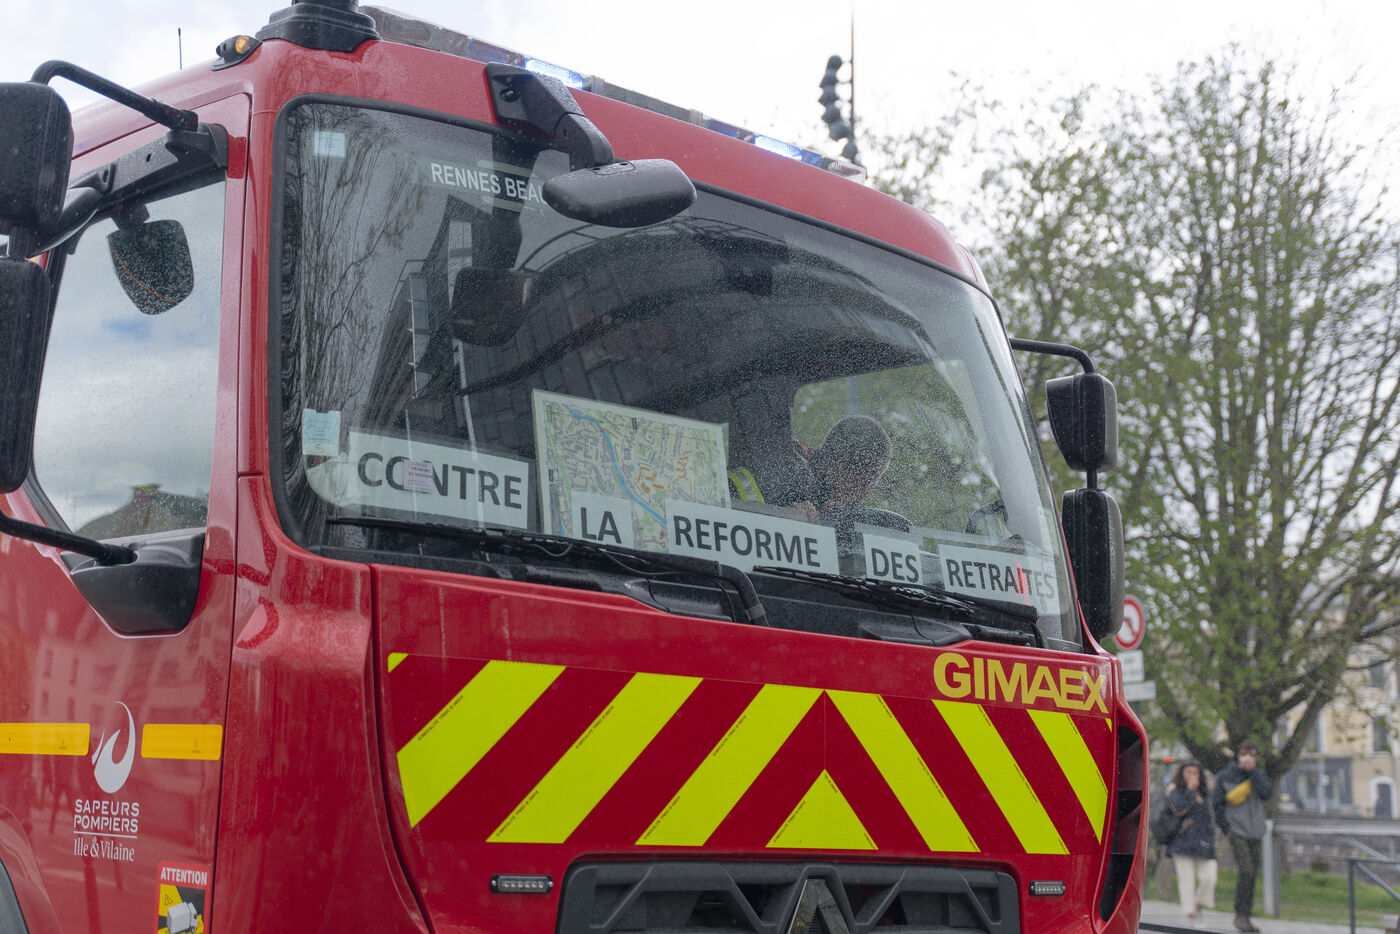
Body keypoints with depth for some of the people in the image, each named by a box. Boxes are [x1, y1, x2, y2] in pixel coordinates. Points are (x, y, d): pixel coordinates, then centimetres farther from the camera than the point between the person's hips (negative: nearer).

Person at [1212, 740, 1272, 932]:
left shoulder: (1258, 774, 9)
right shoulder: (1225, 776, 0)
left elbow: (1266, 793, -10)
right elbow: (1217, 803, 4)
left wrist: (1252, 771, -11)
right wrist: (1226, 828, -1)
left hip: (1256, 833, 4)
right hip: (1237, 832, -4)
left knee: (1252, 875, 5)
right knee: (1246, 871, -16)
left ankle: (1247, 915, 15)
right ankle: (1240, 915, -9)